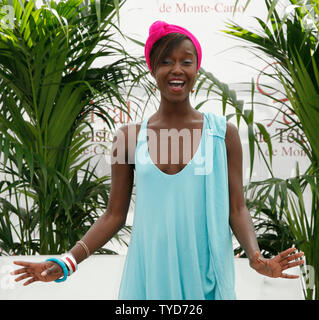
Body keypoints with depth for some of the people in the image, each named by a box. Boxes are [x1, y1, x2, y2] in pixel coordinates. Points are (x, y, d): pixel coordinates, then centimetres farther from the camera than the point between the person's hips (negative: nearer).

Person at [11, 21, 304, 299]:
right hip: (149, 271, 1)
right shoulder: (129, 137, 1)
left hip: (206, 271, -1)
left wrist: (256, 257, -18)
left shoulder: (223, 133, -1)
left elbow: (237, 208, -1)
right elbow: (114, 215, 4)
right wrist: (67, 263, -6)